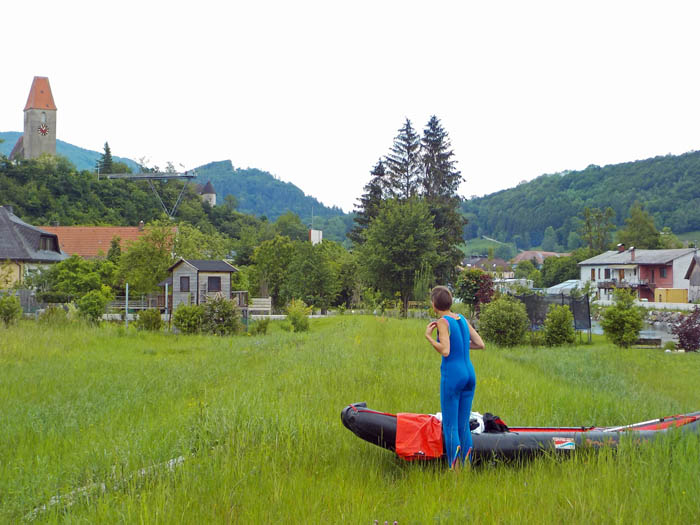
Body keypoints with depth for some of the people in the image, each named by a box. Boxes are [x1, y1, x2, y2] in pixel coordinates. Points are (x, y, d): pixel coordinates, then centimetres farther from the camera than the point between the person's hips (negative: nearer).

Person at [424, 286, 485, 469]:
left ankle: (455, 470, -4)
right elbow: (480, 344, 10)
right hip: (469, 373, 7)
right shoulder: (462, 319, 10)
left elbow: (445, 351, -20)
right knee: (464, 424, 13)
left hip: (452, 375, -7)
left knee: (450, 426, -1)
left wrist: (428, 336, -9)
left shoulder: (443, 322, -10)